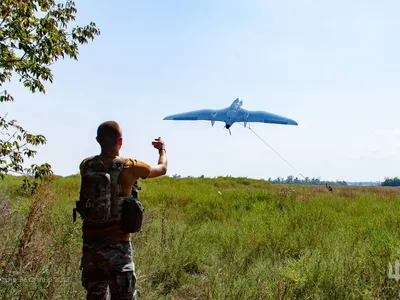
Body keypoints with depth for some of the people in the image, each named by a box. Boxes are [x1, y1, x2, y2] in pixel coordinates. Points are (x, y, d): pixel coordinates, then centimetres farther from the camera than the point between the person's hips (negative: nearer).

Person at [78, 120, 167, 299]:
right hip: (116, 244, -5)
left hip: (90, 242, 5)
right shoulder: (129, 167, -9)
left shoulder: (86, 165, 1)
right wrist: (162, 149, 29)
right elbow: (162, 169, 9)